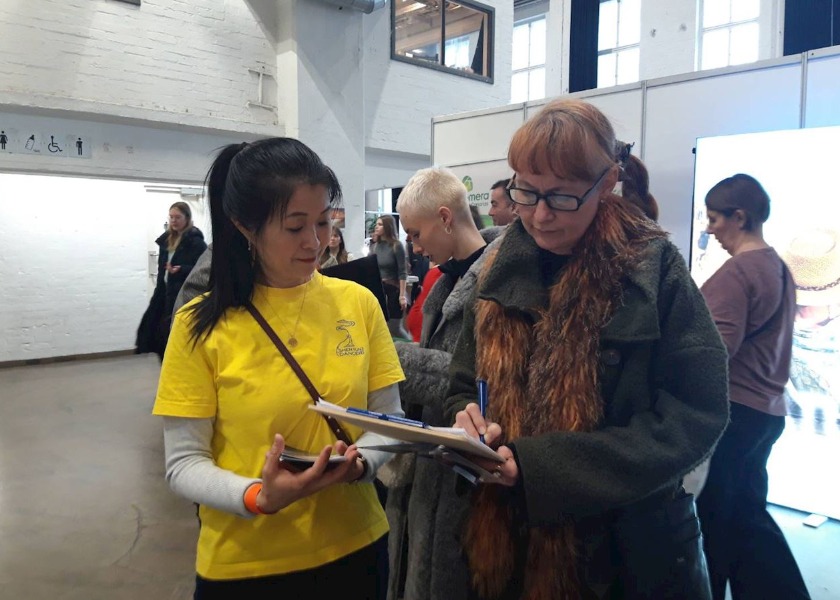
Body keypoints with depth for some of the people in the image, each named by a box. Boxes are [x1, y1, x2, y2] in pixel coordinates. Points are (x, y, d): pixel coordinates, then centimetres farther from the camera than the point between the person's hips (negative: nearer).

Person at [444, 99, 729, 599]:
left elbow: (696, 413, -16)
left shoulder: (654, 267, -12)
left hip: (627, 550, -3)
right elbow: (466, 386, 8)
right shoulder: (500, 270, 1)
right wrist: (469, 420, -17)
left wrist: (540, 465, -23)